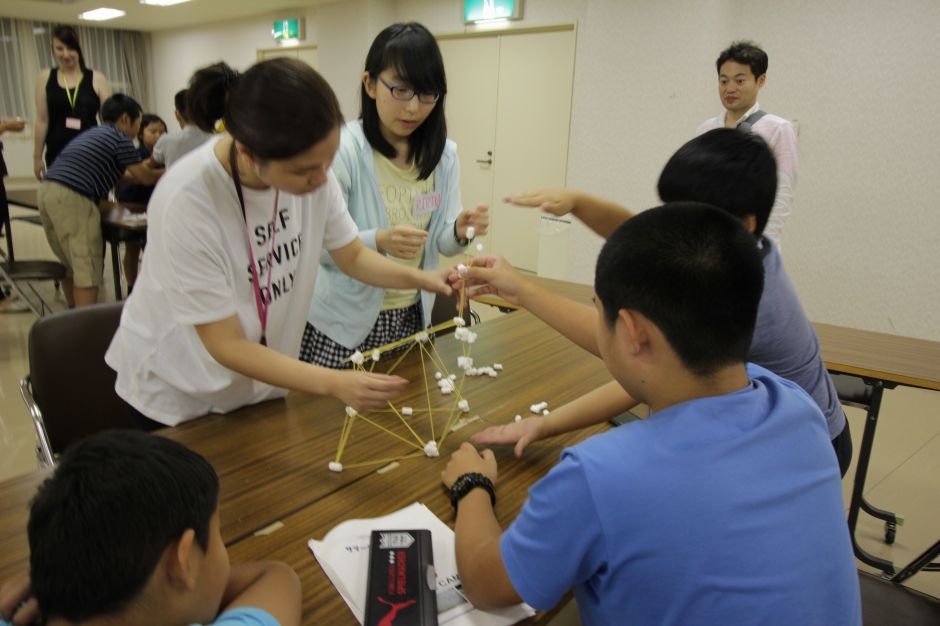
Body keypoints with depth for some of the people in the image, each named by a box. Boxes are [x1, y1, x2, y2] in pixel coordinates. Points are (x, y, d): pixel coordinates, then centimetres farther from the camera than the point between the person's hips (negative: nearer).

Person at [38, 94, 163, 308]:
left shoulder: (94, 133, 25)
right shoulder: (120, 139, 0)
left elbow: (119, 174, 35)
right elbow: (145, 177, 5)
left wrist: (143, 169, 42)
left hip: (47, 191, 9)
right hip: (72, 198, -9)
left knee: (70, 263, 20)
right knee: (87, 268, -6)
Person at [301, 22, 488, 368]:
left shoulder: (444, 154, -1)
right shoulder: (341, 148, -17)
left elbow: (440, 242, 3)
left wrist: (459, 231, -19)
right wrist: (378, 240, -34)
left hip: (412, 314, 5)